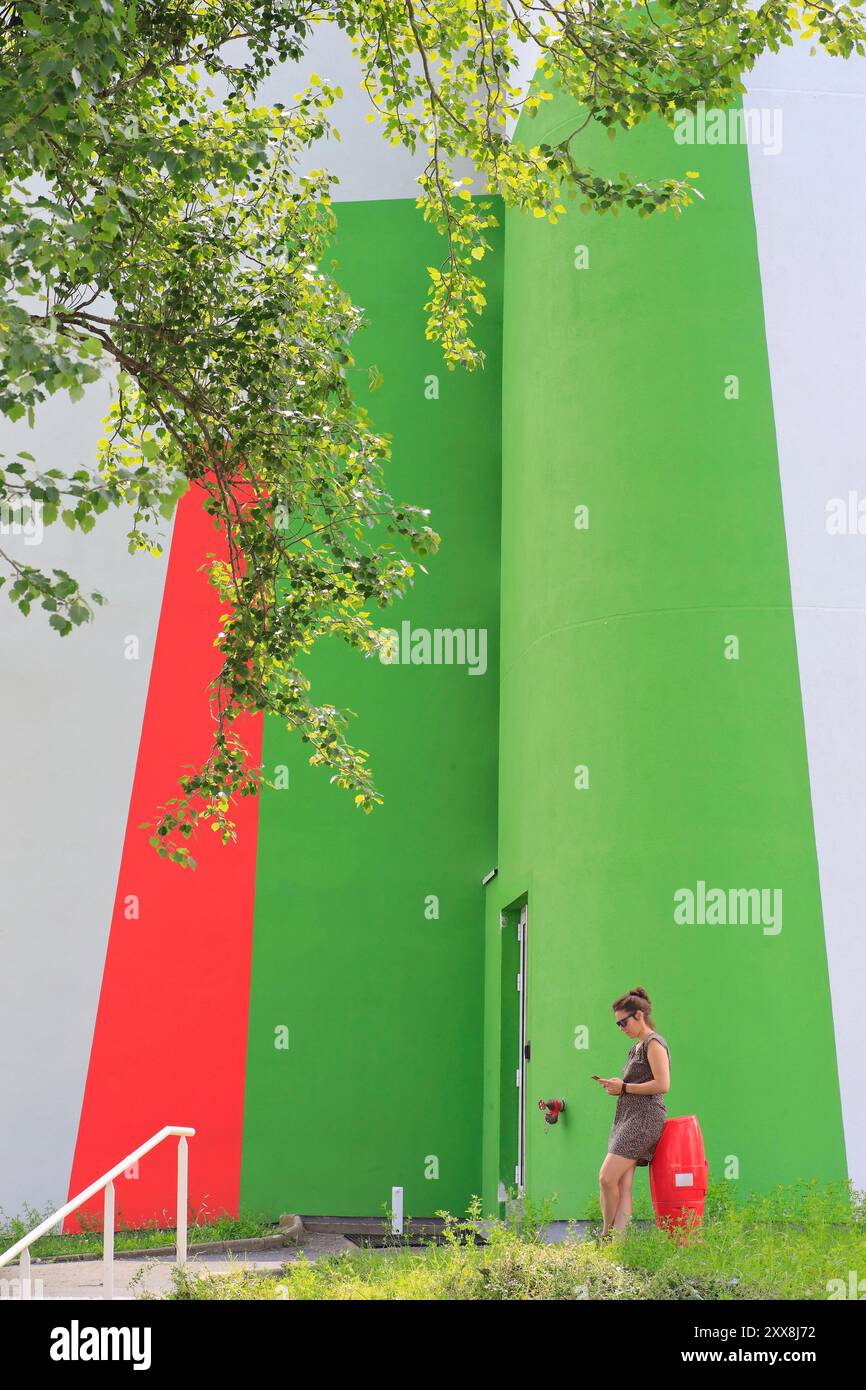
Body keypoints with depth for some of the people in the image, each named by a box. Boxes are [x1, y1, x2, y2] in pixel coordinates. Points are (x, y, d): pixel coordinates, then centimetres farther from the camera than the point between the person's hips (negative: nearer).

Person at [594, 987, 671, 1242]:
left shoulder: (654, 1043, -7)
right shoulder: (636, 1046, 21)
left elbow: (662, 1085, -17)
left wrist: (624, 1087, -11)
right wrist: (615, 1085, 12)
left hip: (644, 1119, -10)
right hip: (628, 1118, 10)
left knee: (607, 1178, -14)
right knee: (623, 1186, 1)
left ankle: (607, 1237, -2)